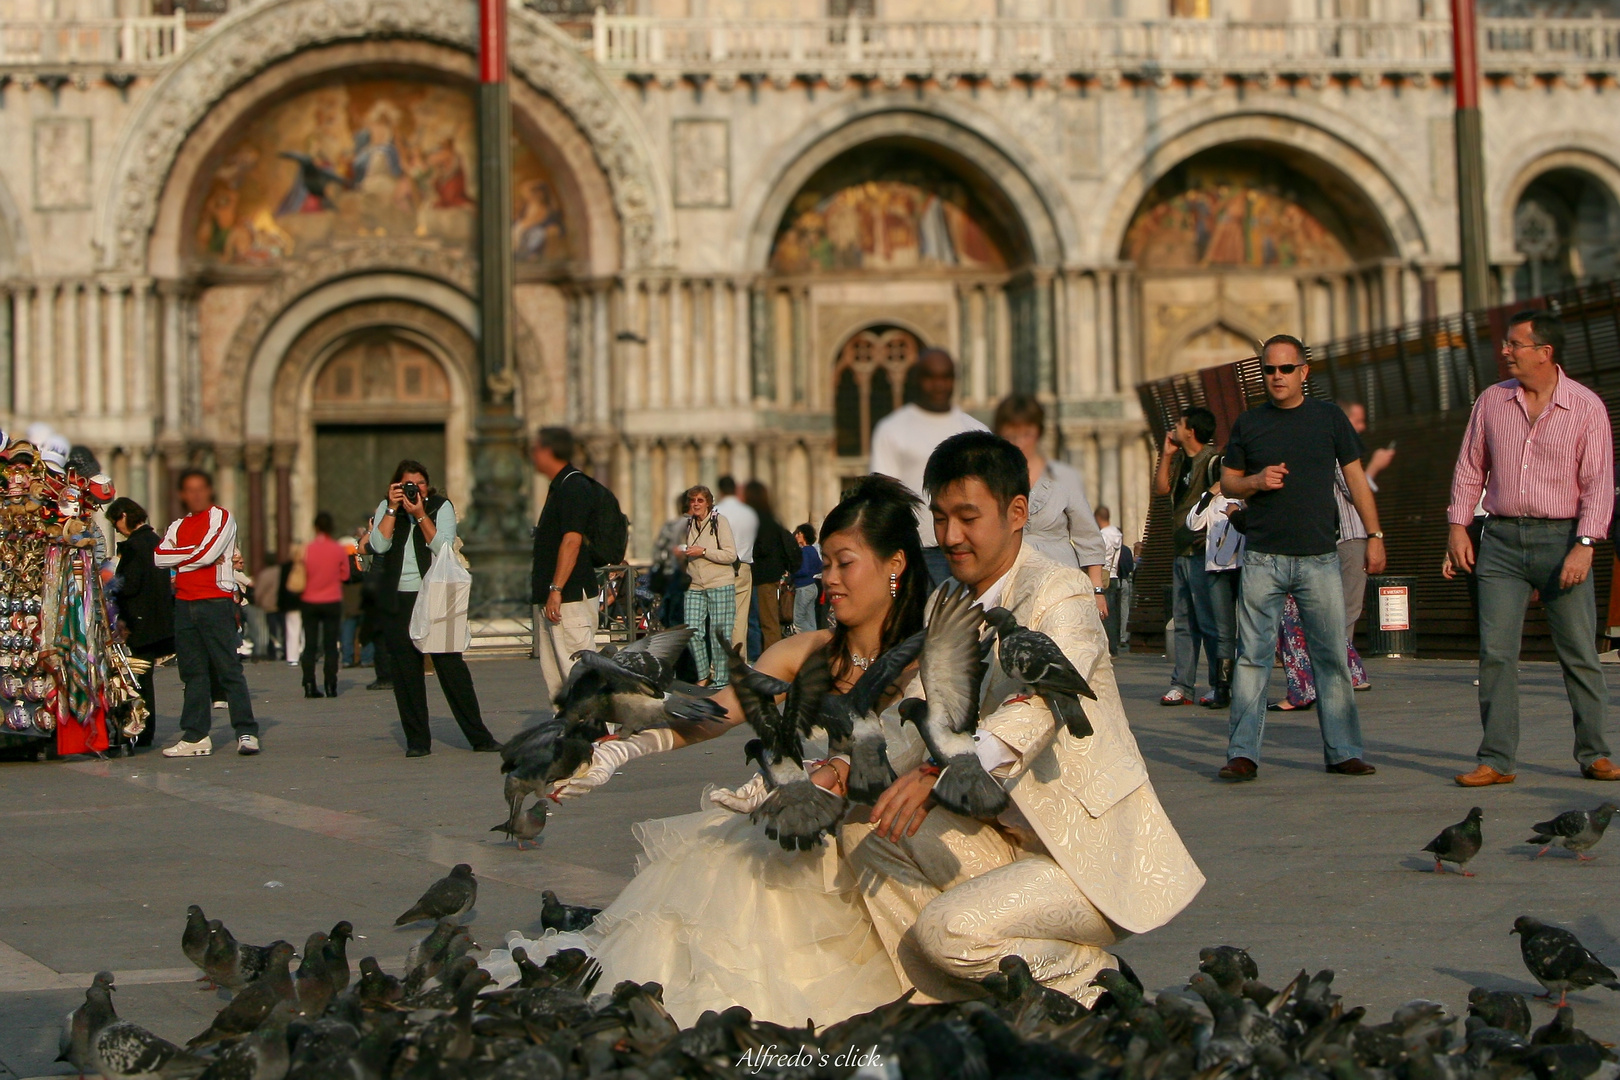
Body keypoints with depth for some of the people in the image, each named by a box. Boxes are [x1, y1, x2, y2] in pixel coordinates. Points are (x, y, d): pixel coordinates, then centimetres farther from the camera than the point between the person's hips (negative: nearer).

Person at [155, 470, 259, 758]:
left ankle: (246, 733, -8)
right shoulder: (178, 526, 19)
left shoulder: (222, 518, 1)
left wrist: (177, 556, 1)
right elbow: (159, 557, 4)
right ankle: (196, 736, 8)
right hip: (184, 602, 6)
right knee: (193, 671, 6)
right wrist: (193, 554, -5)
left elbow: (206, 554, -13)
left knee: (228, 668, -8)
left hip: (216, 601, -6)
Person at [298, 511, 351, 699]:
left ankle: (309, 685, -1)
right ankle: (330, 686, -4)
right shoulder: (339, 550, -5)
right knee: (330, 645, 2)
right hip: (332, 602, 0)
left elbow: (300, 576, 1)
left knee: (309, 645, 5)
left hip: (309, 603, 0)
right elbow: (345, 575, 4)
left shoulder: (307, 549, -5)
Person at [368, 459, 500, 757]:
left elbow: (443, 547, -11)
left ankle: (479, 736, 1)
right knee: (406, 671, 0)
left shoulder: (441, 506, 2)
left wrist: (420, 514, -17)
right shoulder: (386, 508, 7)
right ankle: (417, 741, 7)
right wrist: (393, 509, -12)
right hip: (397, 601, 2)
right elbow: (379, 545, -8)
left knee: (451, 665, -4)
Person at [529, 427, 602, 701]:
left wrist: (556, 589, -24)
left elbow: (572, 540, -21)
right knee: (552, 673, 11)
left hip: (571, 597, -11)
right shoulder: (559, 486, 19)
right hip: (555, 599, 11)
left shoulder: (573, 486, -13)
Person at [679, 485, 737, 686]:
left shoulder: (719, 521, -5)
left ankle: (721, 678, 6)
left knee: (719, 632, -4)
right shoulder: (688, 524, 12)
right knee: (693, 630, -3)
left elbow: (731, 555, -11)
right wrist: (680, 553, 5)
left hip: (720, 585, -5)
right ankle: (704, 676, 12)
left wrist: (703, 551, -18)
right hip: (695, 586, 5)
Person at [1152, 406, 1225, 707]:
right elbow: (1160, 488, 13)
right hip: (1182, 554, 9)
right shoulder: (1182, 462, 15)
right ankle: (1182, 686, 11)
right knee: (1184, 623, 9)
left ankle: (1223, 686, -2)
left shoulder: (1213, 461, -11)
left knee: (1210, 623, -7)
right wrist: (1166, 454, 8)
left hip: (1203, 554, -9)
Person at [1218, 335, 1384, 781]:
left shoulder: (1329, 417, 7)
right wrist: (1256, 482, -8)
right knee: (1252, 656, -3)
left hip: (1319, 559, 0)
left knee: (1333, 656, 1)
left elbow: (1355, 477, 10)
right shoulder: (1249, 423, 8)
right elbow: (1227, 483, 14)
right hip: (1263, 558, 0)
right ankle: (1243, 754, 0)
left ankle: (1343, 752, 9)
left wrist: (1374, 535, 4)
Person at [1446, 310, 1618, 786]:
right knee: (1496, 653, -3)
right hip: (1501, 539, 2)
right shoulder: (1491, 402, 8)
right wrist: (1458, 526, 3)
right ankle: (1496, 760, 1)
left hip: (1561, 539, -2)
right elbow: (1470, 468, 13)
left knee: (1579, 653, 3)